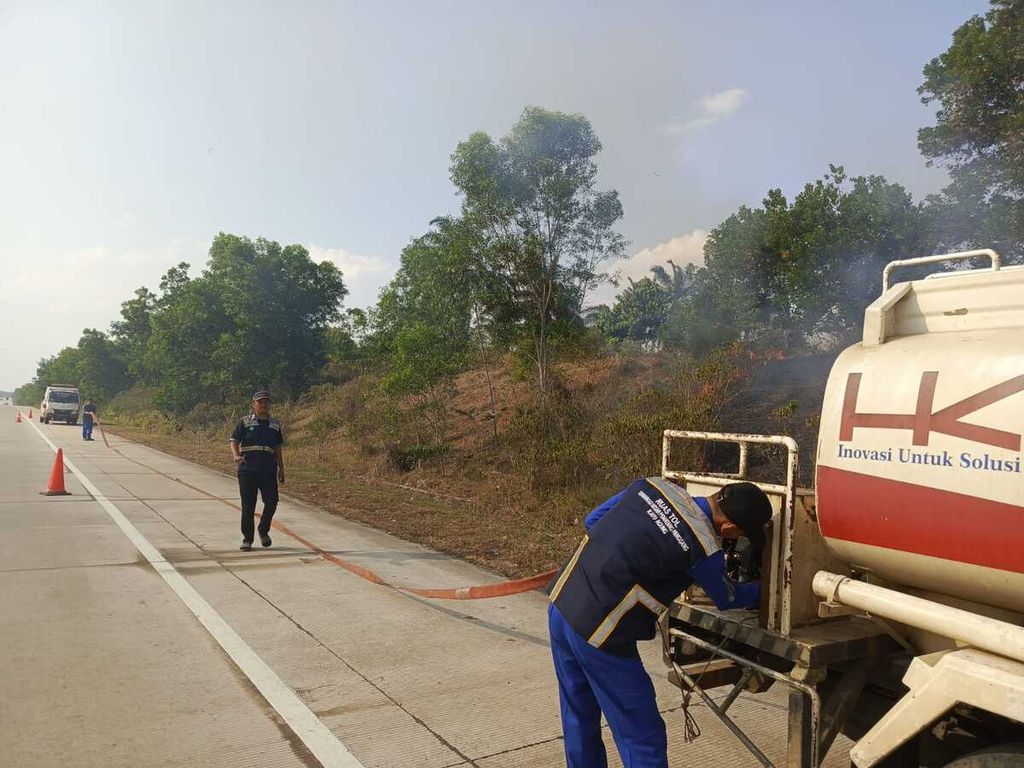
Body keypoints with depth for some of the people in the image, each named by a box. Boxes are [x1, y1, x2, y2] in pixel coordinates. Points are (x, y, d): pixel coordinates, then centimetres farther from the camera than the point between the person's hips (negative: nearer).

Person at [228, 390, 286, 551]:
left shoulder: (275, 425, 13)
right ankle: (247, 539, 14)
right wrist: (236, 456, -21)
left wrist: (281, 468, 16)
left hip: (268, 470, 2)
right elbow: (234, 441, -1)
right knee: (248, 506, 2)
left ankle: (264, 531, 20)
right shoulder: (245, 422, 4)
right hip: (247, 470, -2)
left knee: (272, 502, -6)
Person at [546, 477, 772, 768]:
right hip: (598, 633, -8)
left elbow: (592, 521, 12)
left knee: (579, 719, 24)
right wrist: (763, 589, 26)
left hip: (560, 603, 8)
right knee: (643, 738, 8)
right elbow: (728, 599, 8)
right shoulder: (703, 550, -14)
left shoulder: (653, 485, 2)